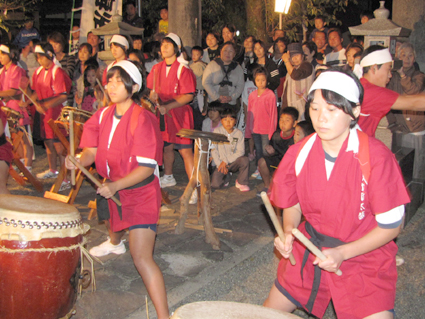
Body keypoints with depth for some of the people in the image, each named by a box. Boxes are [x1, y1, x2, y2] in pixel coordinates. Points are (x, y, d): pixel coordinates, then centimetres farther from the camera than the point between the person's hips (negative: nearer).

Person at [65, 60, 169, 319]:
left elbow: (147, 167, -22)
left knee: (142, 257, -17)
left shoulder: (142, 119, -19)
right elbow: (93, 150, 4)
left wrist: (115, 185, -31)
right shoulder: (104, 115, 3)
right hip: (111, 190, 8)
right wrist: (79, 161, -18)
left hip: (140, 193, -8)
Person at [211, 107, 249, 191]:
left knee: (245, 160, -32)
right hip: (220, 163, -1)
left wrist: (226, 161, -18)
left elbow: (241, 151, -10)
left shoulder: (239, 133, -3)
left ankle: (241, 183, -8)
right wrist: (219, 164, -13)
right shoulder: (217, 131, -4)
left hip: (233, 162, 1)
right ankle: (225, 176, 16)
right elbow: (213, 149, -5)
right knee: (215, 184, -21)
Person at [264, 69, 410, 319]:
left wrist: (343, 253, -21)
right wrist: (289, 232, -13)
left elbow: (391, 225, -14)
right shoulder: (299, 153, -8)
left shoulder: (376, 156, -20)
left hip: (365, 257, -3)